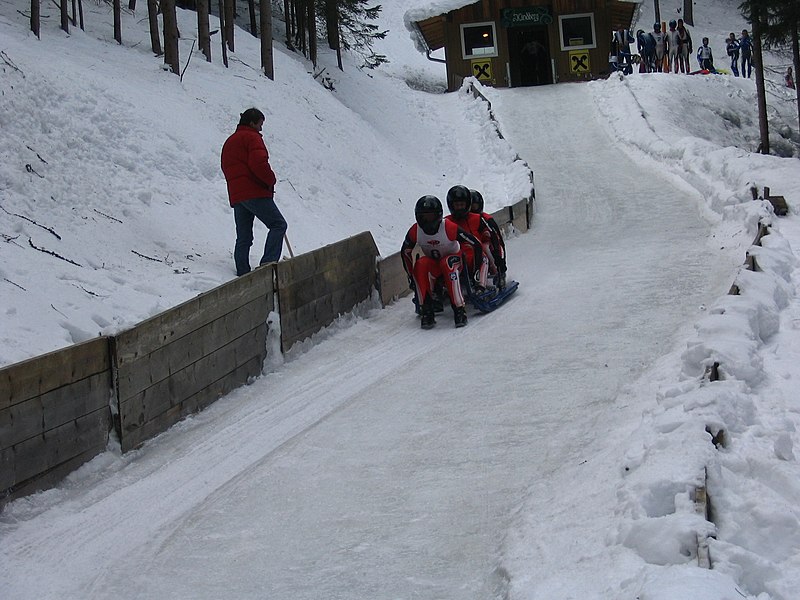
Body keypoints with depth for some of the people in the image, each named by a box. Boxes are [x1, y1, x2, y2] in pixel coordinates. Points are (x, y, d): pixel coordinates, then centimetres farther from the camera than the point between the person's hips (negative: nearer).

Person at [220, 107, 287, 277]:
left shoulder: (229, 142, 25)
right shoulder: (252, 137, -4)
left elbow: (226, 168, 25)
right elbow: (259, 163, -18)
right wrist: (270, 181, -3)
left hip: (236, 195, 9)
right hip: (255, 192, -9)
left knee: (243, 237, 9)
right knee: (278, 224, -7)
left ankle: (242, 273, 3)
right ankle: (268, 263, -22)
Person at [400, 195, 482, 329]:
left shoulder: (449, 228, -26)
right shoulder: (415, 231, -15)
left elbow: (475, 245, -20)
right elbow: (405, 252, 3)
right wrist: (411, 276, -1)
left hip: (453, 259, -3)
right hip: (432, 265, 3)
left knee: (447, 264, -38)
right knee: (421, 264, -31)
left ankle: (459, 309, -35)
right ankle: (426, 311, -30)